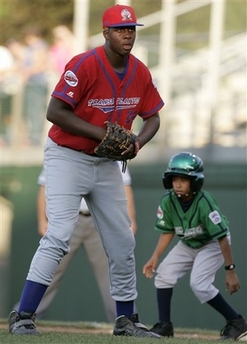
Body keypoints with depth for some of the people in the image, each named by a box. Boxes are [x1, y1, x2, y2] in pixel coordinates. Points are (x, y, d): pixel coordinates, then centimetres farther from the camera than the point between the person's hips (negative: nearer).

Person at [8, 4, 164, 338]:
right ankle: (23, 318, -19)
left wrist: (138, 142, -11)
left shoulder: (140, 73, -1)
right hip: (67, 157, -7)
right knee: (59, 235, -19)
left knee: (123, 242, 10)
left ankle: (126, 321, 23)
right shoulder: (85, 65, -21)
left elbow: (152, 117, 10)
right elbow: (54, 112, -23)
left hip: (106, 164, 7)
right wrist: (101, 133, -26)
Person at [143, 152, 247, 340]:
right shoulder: (168, 202, -18)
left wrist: (231, 270, -30)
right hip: (187, 244, 7)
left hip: (213, 244, -7)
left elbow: (222, 238, -30)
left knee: (199, 284, -20)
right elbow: (167, 232, -3)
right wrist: (155, 258, -15)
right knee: (164, 273, -5)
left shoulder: (204, 203, -34)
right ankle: (164, 325, 5)